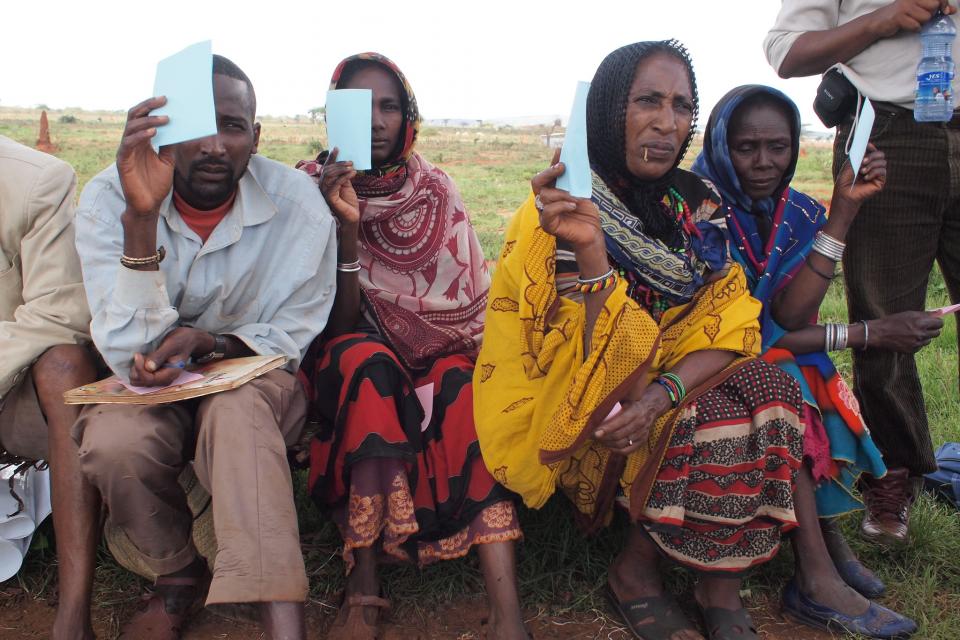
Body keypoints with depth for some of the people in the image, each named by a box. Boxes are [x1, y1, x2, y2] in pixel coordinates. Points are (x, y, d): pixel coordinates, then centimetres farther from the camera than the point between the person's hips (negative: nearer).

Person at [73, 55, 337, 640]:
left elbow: (290, 338, -5)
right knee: (113, 440, -31)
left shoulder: (298, 203, -15)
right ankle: (179, 575, -2)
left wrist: (206, 341, -27)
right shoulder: (109, 198, -14)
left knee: (238, 409, -35)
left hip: (256, 378, -1)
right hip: (151, 389, 1)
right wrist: (141, 217, -36)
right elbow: (129, 354, -22)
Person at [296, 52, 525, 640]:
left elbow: (474, 300, 3)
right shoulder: (315, 192, -5)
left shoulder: (437, 191, 3)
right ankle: (364, 580, -34)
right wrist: (348, 228, -28)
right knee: (365, 363, -35)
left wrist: (481, 360, -17)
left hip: (439, 357, 2)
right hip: (352, 365, -1)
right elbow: (340, 324, -13)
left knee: (468, 393, -30)